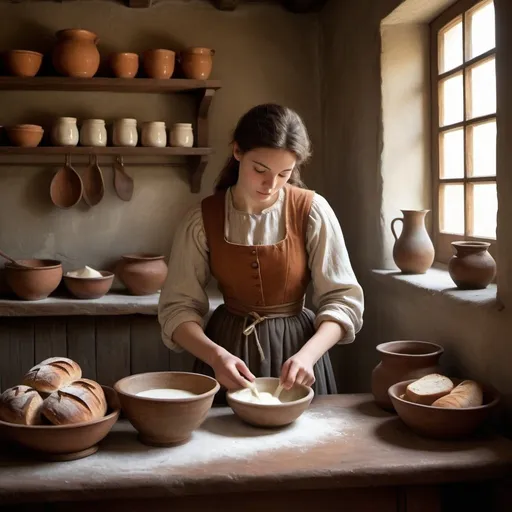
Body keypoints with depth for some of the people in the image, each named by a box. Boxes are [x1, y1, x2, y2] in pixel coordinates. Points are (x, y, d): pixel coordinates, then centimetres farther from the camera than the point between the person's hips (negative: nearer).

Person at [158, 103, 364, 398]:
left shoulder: (312, 212, -12)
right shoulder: (203, 220, -10)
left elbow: (342, 299, -11)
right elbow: (178, 307, -9)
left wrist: (308, 354, -26)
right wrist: (216, 355, -27)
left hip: (297, 346, 0)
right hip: (229, 348, 1)